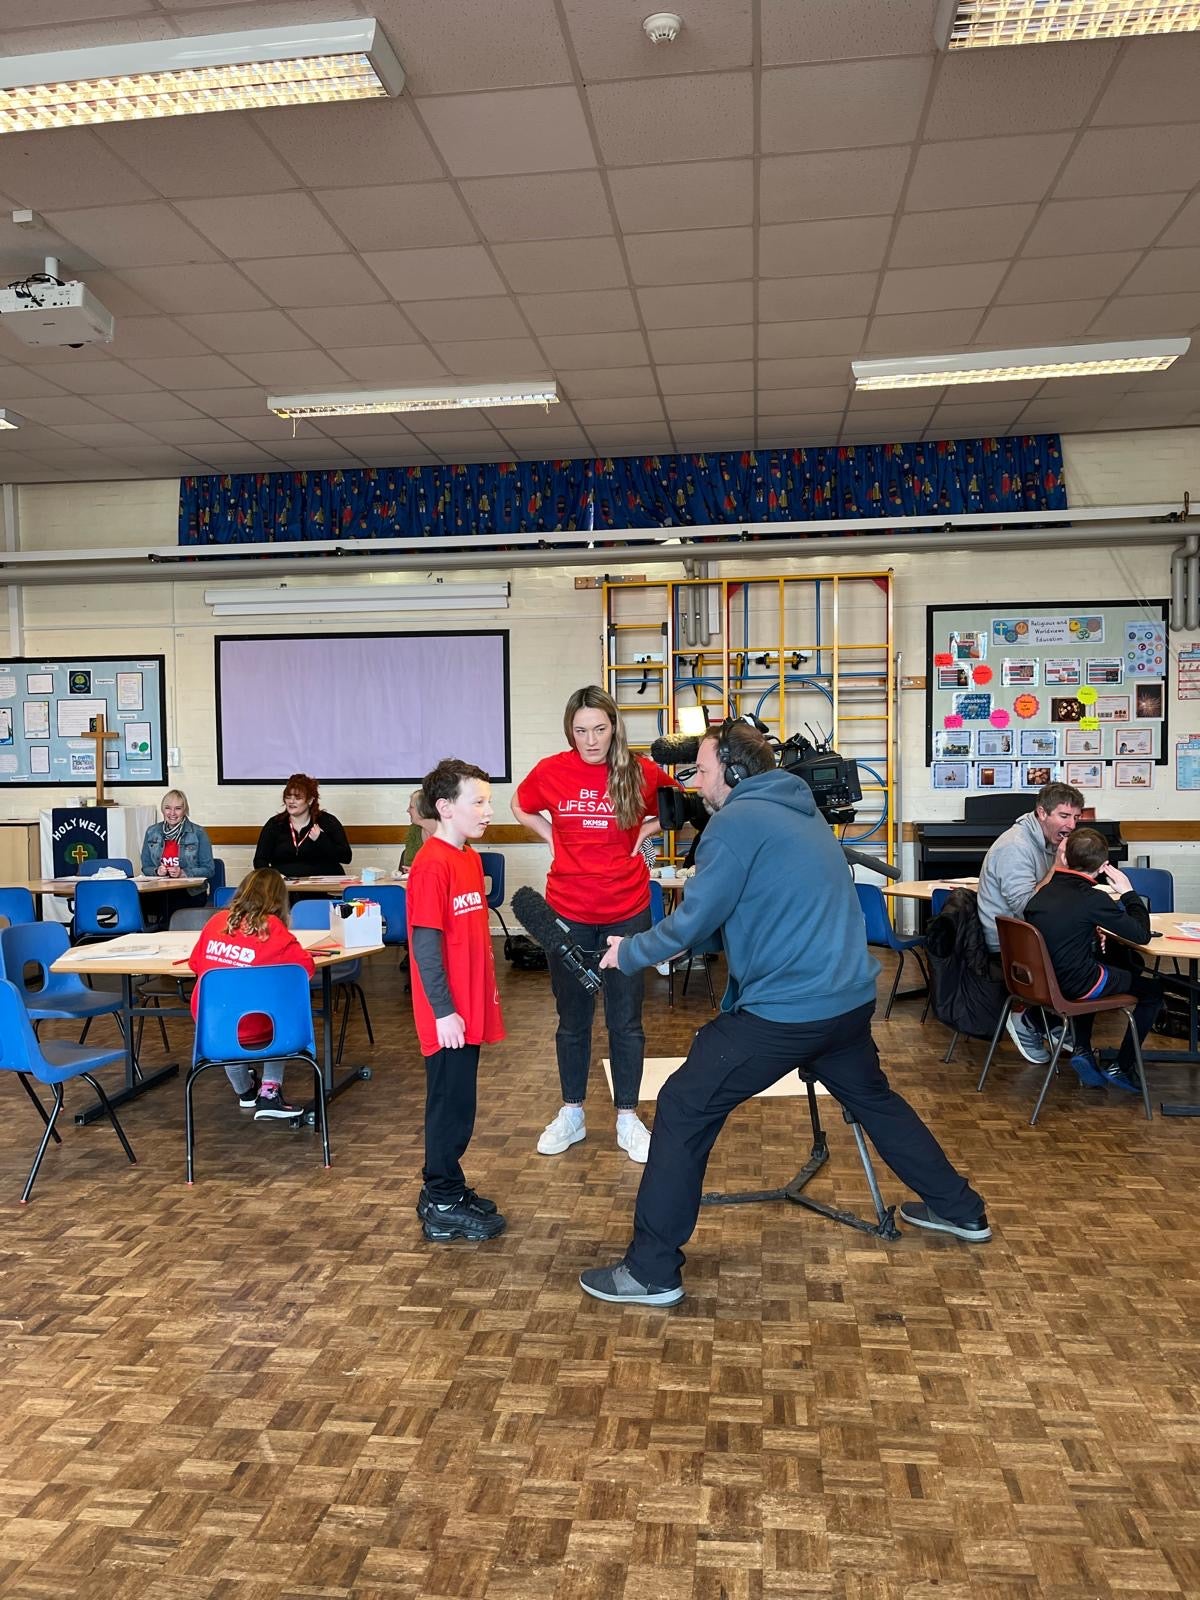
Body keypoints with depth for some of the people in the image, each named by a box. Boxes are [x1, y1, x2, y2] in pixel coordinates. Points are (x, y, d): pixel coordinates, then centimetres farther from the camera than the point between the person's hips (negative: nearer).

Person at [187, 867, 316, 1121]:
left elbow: (194, 963, 15)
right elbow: (306, 967, -9)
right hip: (253, 1030, -4)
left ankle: (245, 1091, 51)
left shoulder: (217, 921, 4)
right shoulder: (273, 929, -9)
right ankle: (269, 1092, 17)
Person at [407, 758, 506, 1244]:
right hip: (449, 1015, -9)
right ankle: (442, 1207, 14)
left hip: (469, 1007, 9)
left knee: (457, 1103, 17)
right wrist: (444, 1011, -19)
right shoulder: (432, 864, -18)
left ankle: (445, 1189, 29)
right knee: (451, 1106, 2)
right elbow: (426, 944, -20)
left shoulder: (468, 857, 10)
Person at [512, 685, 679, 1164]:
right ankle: (571, 1114, 27)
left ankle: (627, 1118, 21)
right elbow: (521, 809, 16)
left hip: (627, 911, 0)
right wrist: (552, 837, 2)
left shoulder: (640, 772, -6)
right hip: (568, 912, 1)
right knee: (572, 1018, 12)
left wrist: (647, 830, -2)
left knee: (625, 1020, 7)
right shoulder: (550, 771, -5)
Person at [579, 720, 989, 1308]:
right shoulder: (803, 812, 15)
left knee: (683, 1111, -1)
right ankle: (960, 1210, 45)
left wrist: (630, 952, 3)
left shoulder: (739, 819, -12)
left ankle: (651, 1271, 3)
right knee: (874, 1099, 31)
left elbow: (696, 918, -12)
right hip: (849, 997, 9)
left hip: (784, 1011, -9)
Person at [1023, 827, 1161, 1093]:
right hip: (1076, 985, -7)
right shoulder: (1093, 900, -20)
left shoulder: (1042, 893, 1)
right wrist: (1128, 892, -3)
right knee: (1153, 990, 14)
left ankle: (1082, 1052, 30)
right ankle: (1121, 1068, 19)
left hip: (1042, 979, 7)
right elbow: (1142, 935, -12)